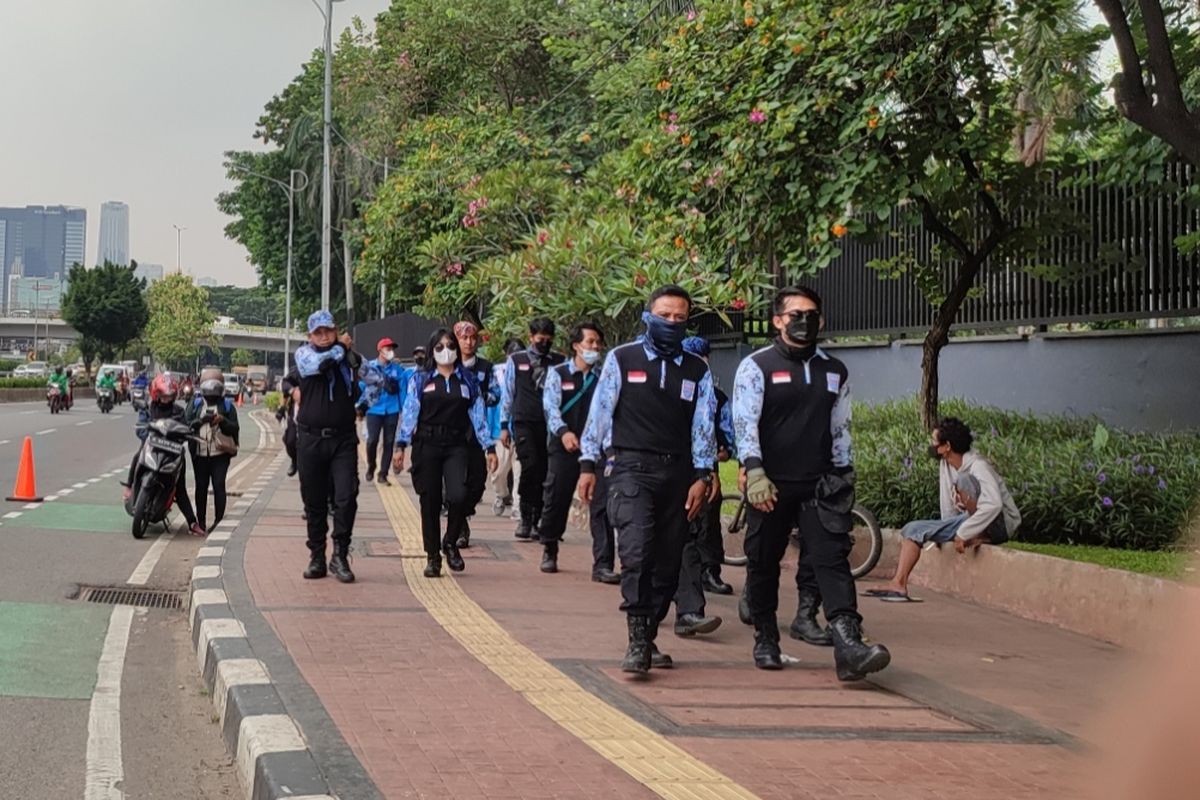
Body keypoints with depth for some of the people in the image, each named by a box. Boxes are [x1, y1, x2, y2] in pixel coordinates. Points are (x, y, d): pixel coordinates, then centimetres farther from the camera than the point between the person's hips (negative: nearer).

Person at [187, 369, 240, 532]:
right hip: (200, 452, 2)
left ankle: (219, 520, -6)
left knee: (219, 485, -9)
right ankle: (200, 520, 13)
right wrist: (201, 420, -18)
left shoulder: (227, 405, 8)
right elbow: (187, 424, -1)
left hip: (220, 452, -1)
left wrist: (222, 420, -17)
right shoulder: (195, 403, 10)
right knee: (201, 486, 6)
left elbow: (234, 428, 1)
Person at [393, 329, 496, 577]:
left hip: (457, 446, 0)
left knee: (459, 495, -19)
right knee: (430, 501, 2)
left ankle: (450, 542, 7)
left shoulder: (468, 380, 12)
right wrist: (401, 445, -7)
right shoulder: (420, 379, 8)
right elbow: (409, 413, 3)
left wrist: (490, 447, 5)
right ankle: (432, 556, 15)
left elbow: (478, 416, 11)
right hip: (427, 445, 0)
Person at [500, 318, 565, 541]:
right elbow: (507, 394, 13)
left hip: (549, 424, 2)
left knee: (544, 473, 1)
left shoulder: (559, 363, 10)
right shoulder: (516, 361, 10)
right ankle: (525, 518, -7)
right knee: (530, 464, -18)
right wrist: (504, 426, 8)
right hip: (523, 423, -1)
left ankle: (535, 522, 11)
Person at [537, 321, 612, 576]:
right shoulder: (558, 374, 4)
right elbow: (550, 406, -8)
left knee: (601, 505, -7)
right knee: (556, 501, 10)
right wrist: (563, 431, -26)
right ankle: (549, 552, 33)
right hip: (564, 448, -1)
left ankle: (603, 564, -7)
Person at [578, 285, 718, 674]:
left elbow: (704, 425, 9)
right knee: (637, 552, -19)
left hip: (678, 473, 4)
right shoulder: (621, 359, 3)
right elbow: (600, 411, 4)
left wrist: (701, 476, 1)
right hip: (631, 468, -4)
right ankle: (638, 642, -19)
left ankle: (647, 639, 17)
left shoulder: (698, 371, 11)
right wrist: (588, 464, 0)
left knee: (668, 562, 6)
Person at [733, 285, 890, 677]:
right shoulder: (756, 366, -1)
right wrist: (754, 471, -21)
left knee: (833, 559, -12)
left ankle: (848, 646, -22)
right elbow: (744, 422, -10)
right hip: (771, 486, -2)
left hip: (819, 485, 2)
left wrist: (843, 478, 16)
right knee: (764, 564, 8)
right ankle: (765, 640, 25)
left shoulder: (834, 371, 14)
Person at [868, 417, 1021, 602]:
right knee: (913, 529, -5)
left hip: (1002, 522, -8)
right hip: (970, 519, 8)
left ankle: (981, 536, -19)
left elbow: (993, 504, -35)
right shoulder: (945, 464, 2)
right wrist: (944, 533, 9)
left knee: (964, 479, -30)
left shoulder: (978, 466, -22)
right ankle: (899, 585, -17)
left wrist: (962, 533, -33)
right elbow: (949, 509, 12)